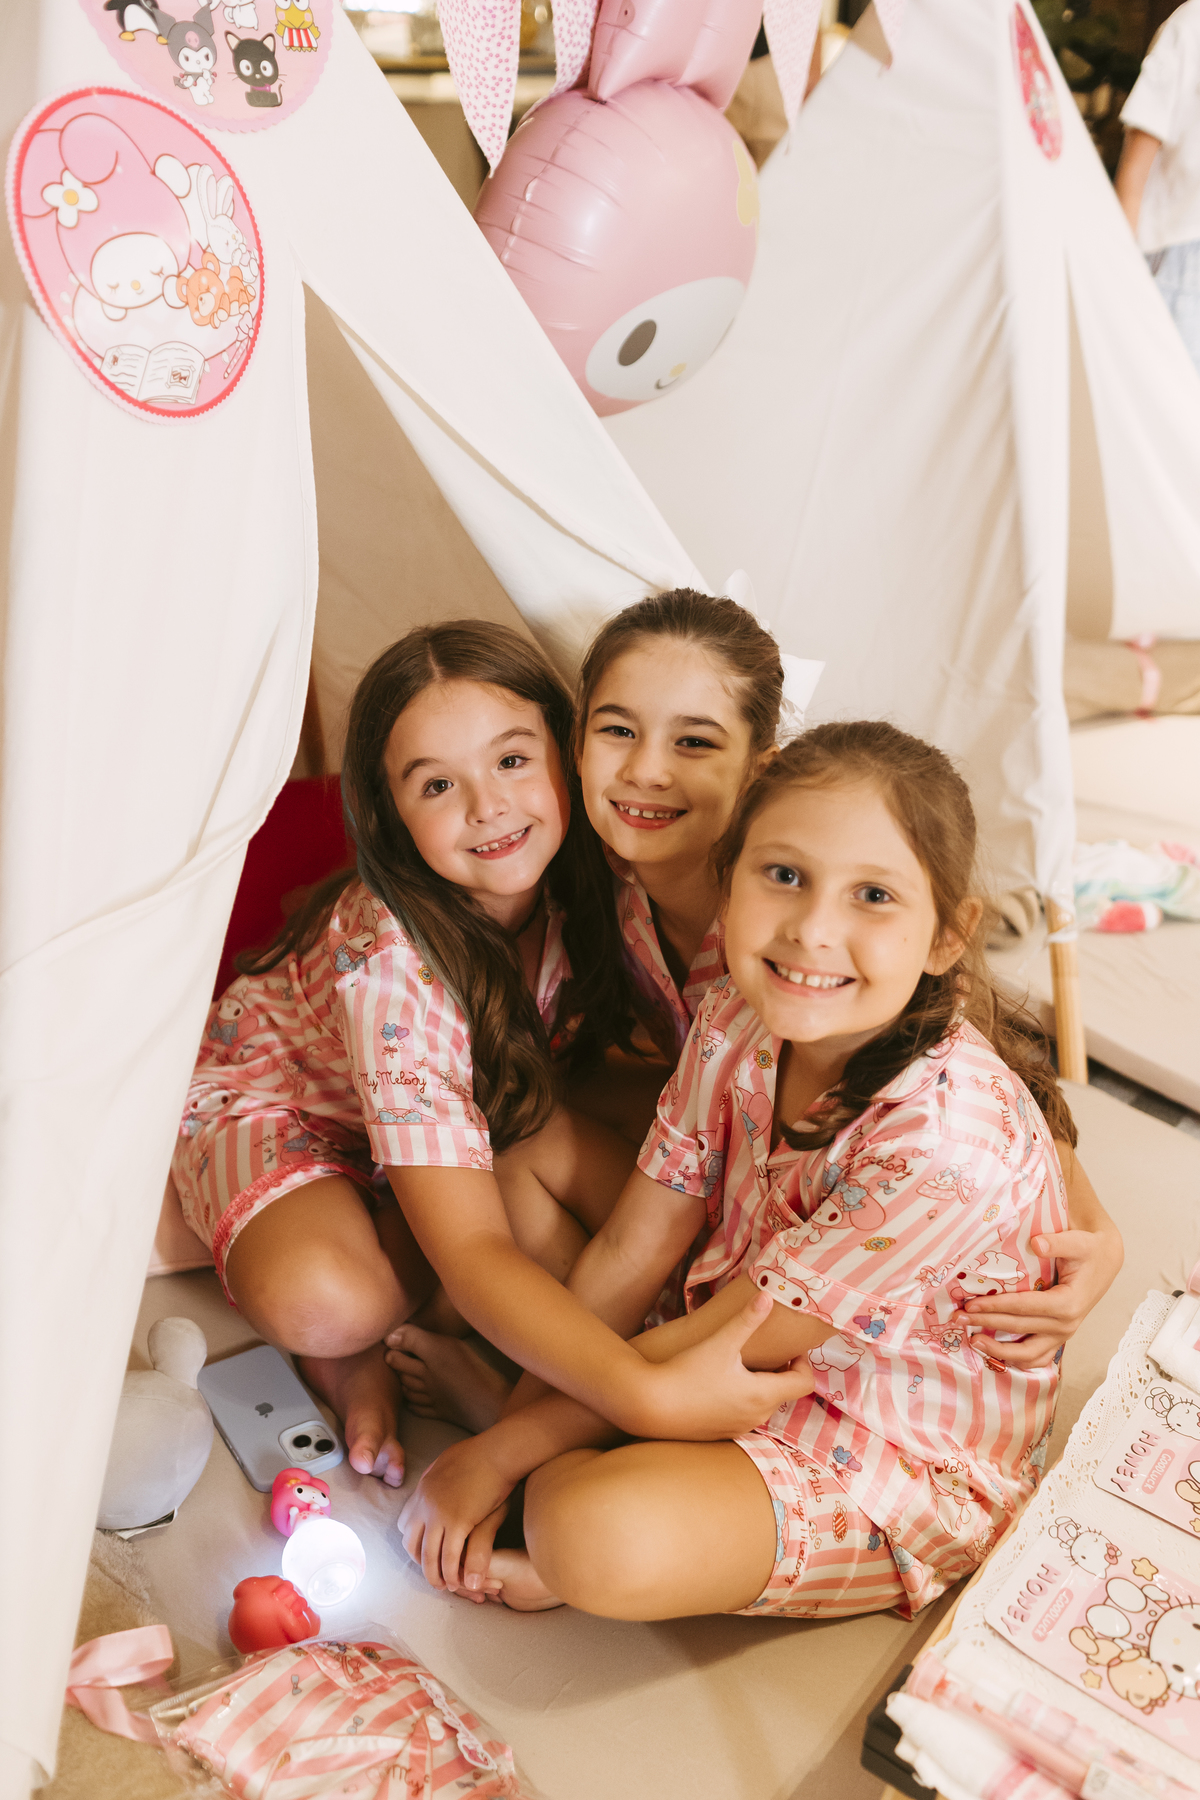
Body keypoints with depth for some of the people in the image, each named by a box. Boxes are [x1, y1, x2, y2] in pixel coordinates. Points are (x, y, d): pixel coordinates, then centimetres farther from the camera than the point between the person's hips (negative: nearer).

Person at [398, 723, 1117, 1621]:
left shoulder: (948, 1136, -32)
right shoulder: (739, 1020, -12)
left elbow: (720, 1342, -24)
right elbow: (629, 1250, -5)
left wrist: (503, 1454, -15)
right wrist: (508, 1427, -8)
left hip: (903, 1463, -6)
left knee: (601, 1539, -32)